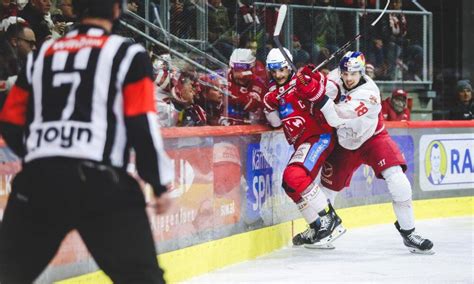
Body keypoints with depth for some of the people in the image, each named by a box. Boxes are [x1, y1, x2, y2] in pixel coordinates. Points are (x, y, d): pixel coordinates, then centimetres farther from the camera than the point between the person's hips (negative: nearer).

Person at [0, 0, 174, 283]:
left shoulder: (41, 55, 17)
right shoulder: (128, 54, 4)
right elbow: (142, 125, -4)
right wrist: (160, 183, 4)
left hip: (37, 181, 4)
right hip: (100, 183, -4)